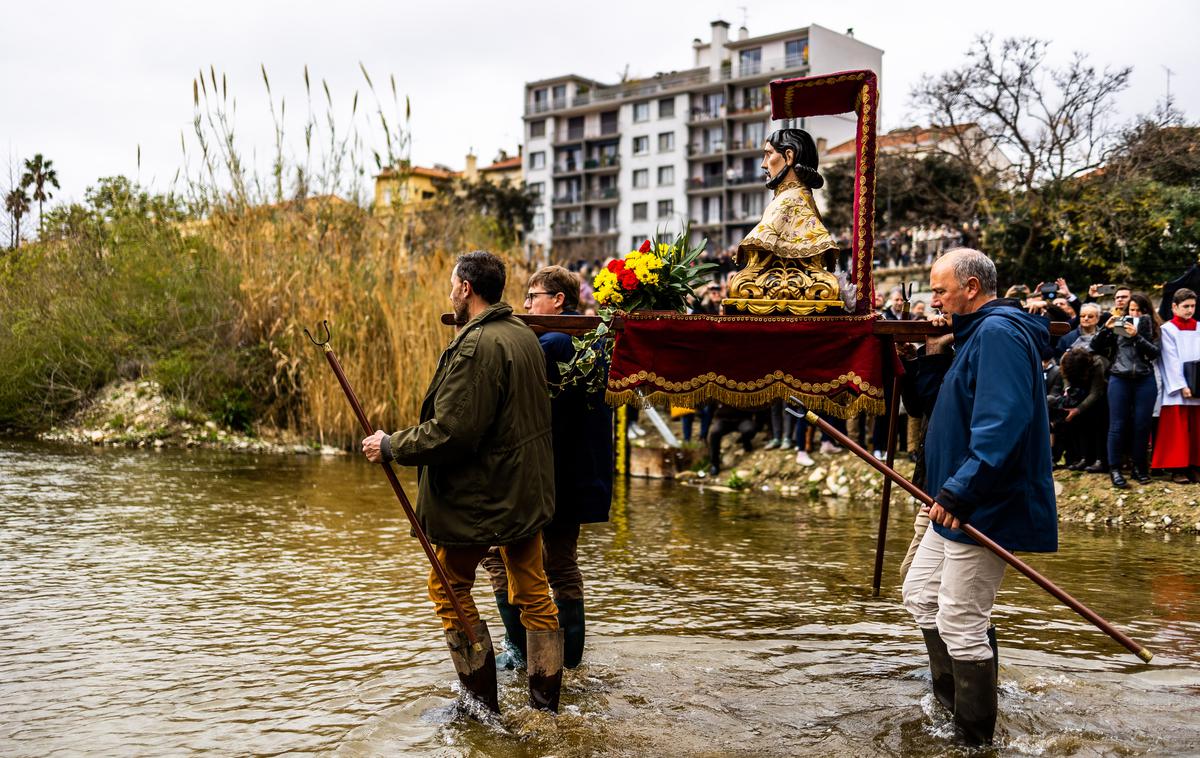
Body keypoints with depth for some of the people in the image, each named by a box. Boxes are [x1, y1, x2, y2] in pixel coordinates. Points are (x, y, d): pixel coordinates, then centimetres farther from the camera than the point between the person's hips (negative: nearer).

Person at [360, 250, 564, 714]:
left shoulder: (475, 346, -21)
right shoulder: (525, 336, 8)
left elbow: (451, 431, -25)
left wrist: (392, 446, -11)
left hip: (481, 496, -9)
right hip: (529, 491, 9)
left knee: (450, 590, 9)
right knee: (533, 594, 14)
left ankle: (484, 707, 13)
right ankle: (546, 708, 22)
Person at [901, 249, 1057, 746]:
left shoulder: (998, 332, -18)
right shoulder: (975, 333, 16)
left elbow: (1002, 422, -30)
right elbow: (935, 405, 20)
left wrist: (959, 489, -32)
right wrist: (934, 354, 5)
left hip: (984, 508, -11)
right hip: (957, 505, 11)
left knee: (961, 624, -3)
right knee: (921, 595, 21)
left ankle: (975, 736, 12)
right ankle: (950, 700, 33)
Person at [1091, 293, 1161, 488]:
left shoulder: (1151, 328, 7)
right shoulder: (1118, 324, 7)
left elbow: (1154, 352, -7)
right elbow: (1095, 347, 4)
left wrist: (1136, 336, -18)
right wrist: (1106, 328, -10)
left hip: (1145, 381, 0)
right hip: (1119, 380, 0)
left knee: (1142, 425, 4)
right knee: (1117, 425, -1)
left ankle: (1138, 466, 16)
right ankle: (1114, 468, 3)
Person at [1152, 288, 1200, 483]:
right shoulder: (1167, 329, -2)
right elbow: (1171, 361, -7)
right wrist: (1182, 386, -15)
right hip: (1177, 388, -4)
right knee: (1177, 430, -3)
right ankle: (1178, 468, 1)